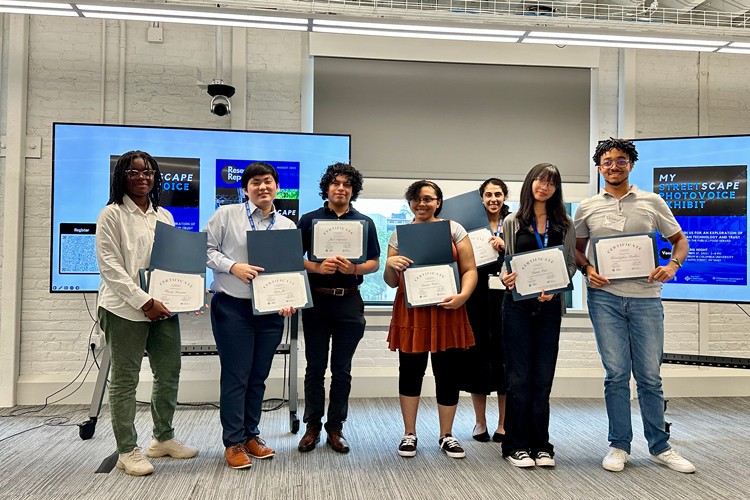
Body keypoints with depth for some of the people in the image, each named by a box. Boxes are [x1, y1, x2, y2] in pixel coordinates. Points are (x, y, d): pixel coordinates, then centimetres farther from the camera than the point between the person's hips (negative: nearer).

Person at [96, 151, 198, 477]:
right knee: (125, 379, 3)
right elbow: (110, 266, -11)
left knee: (169, 373, 11)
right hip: (126, 308, -6)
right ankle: (127, 450, 15)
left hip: (163, 307, 6)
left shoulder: (164, 216, 14)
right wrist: (144, 302, -17)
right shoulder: (112, 215, -3)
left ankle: (163, 438, 29)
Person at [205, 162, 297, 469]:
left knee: (258, 376, 12)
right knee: (236, 375, 1)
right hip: (233, 307, -4)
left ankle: (250, 435, 28)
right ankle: (233, 442, 15)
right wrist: (234, 266, -16)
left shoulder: (288, 226, 8)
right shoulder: (226, 214, -1)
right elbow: (207, 249, -1)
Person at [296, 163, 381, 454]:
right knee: (315, 367, 6)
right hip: (316, 299, 0)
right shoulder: (309, 220, 6)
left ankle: (335, 428, 18)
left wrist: (354, 268, -14)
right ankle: (312, 426, 18)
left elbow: (374, 263, 6)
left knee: (342, 369, 7)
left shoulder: (365, 223, 8)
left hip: (349, 301, 1)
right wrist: (318, 267, -17)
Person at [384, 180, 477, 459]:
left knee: (447, 373, 4)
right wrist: (390, 264, -10)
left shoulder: (453, 229, 6)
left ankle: (446, 436, 22)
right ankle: (409, 434, 22)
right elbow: (391, 282, 11)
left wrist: (462, 296, -17)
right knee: (410, 371, 5)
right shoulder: (400, 234, 10)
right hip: (411, 312, 1)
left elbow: (469, 270, 1)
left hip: (447, 312, -1)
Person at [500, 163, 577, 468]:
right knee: (519, 376, 0)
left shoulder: (564, 224, 9)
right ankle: (517, 445, 10)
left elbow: (571, 263, 6)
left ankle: (540, 444, 16)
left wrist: (554, 287, -12)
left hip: (549, 305, 1)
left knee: (543, 377, 5)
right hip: (517, 304, -1)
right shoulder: (512, 222, 7)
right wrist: (505, 277, -16)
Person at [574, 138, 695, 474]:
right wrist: (587, 269, -5)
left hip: (646, 297, 0)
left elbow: (679, 239, 13)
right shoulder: (587, 208, 7)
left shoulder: (652, 203, 7)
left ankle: (659, 447, 21)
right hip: (605, 297, 0)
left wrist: (672, 265, -6)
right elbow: (576, 248, 15)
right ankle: (619, 446, 15)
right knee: (616, 373, 2)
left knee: (649, 376, 5)